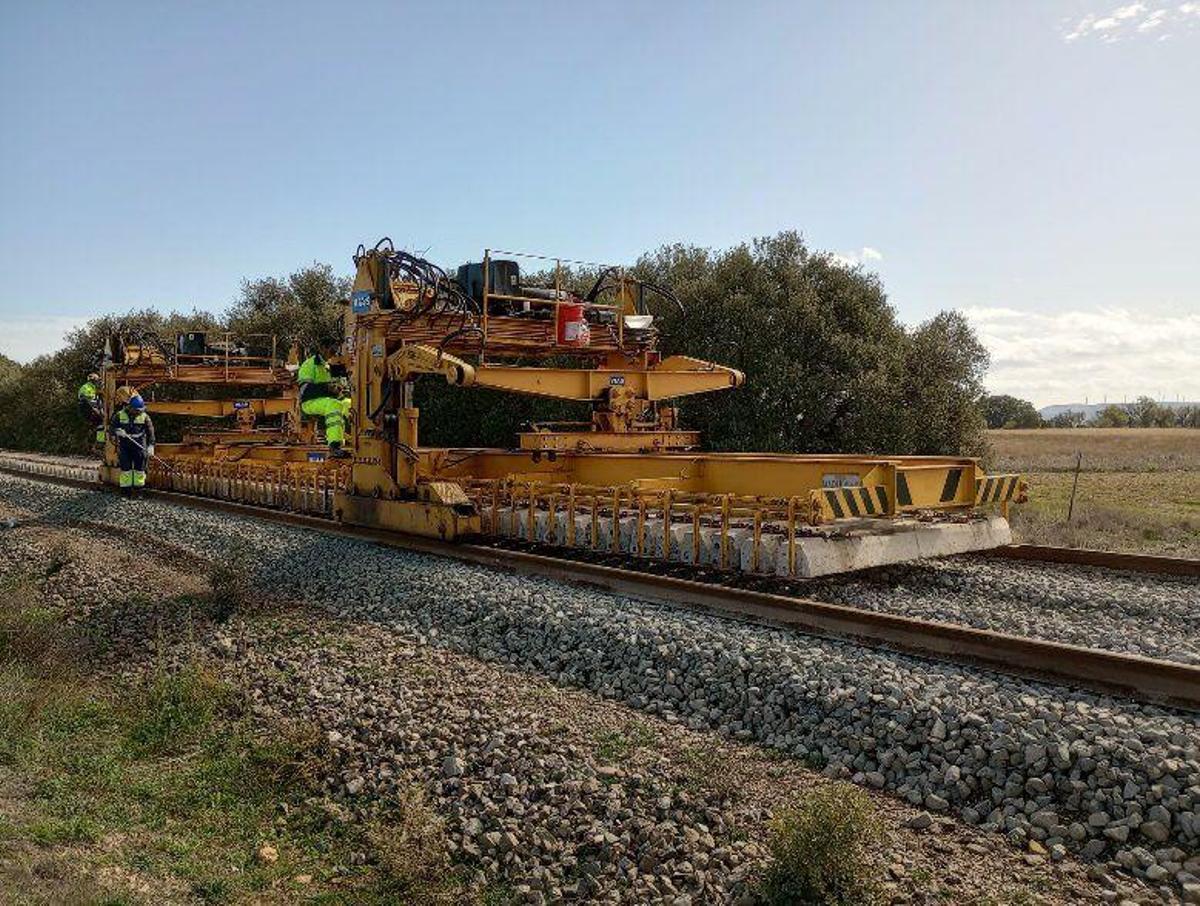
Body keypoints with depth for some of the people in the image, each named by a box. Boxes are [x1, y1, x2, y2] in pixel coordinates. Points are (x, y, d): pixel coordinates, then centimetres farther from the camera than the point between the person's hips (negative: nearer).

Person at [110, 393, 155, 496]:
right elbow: (112, 427, 3)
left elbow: (150, 432, -4)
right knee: (125, 467, 2)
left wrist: (151, 445, -13)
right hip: (124, 445, 0)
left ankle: (139, 487, 12)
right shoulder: (120, 415, -2)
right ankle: (125, 487, 10)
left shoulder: (144, 416, -3)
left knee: (140, 467, 2)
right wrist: (117, 431, -20)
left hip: (139, 445, 0)